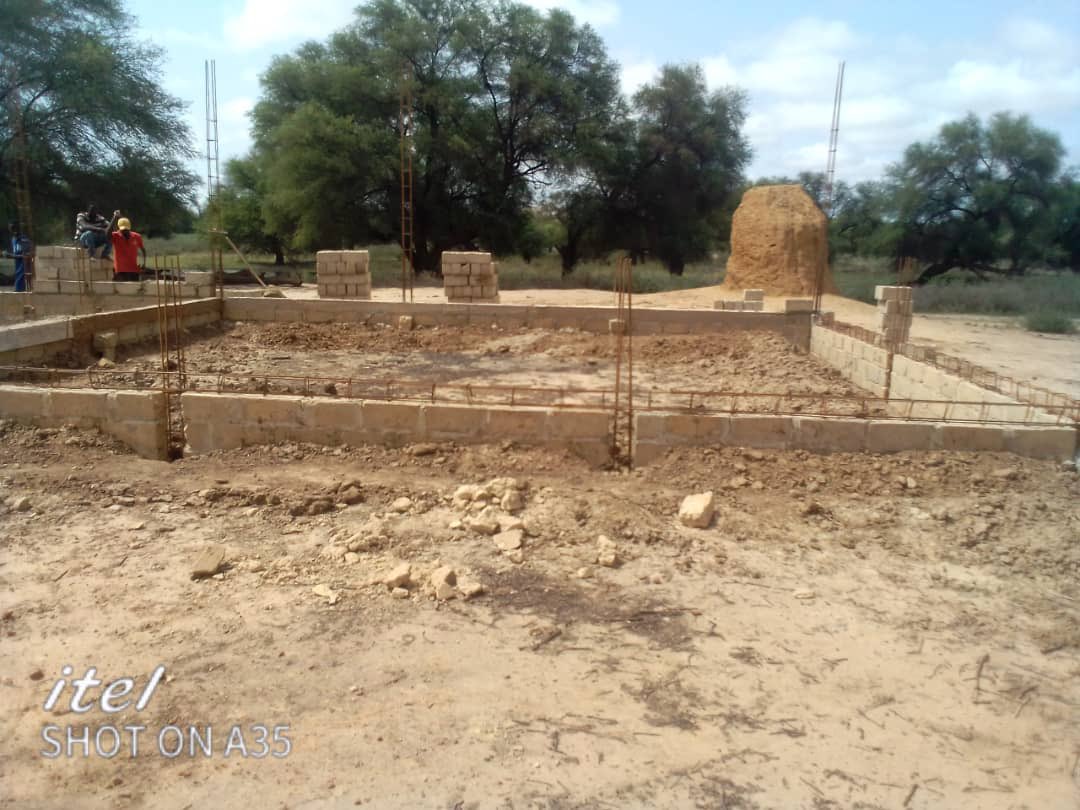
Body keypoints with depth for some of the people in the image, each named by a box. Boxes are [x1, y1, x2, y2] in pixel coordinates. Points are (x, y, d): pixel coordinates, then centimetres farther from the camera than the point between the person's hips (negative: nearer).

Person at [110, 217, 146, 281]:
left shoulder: (136, 237, 2)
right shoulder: (116, 237, -6)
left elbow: (143, 249, 15)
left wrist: (144, 262, 1)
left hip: (133, 271, 3)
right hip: (119, 271, -3)